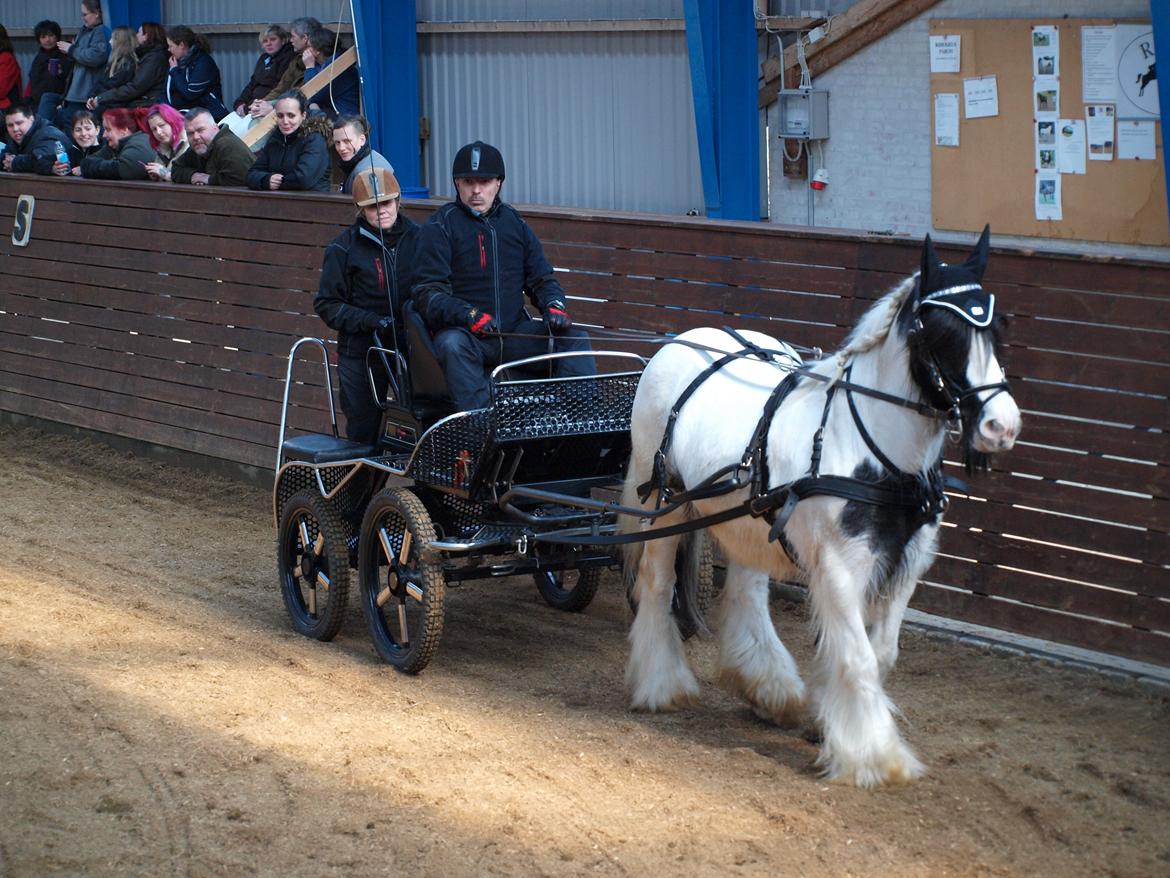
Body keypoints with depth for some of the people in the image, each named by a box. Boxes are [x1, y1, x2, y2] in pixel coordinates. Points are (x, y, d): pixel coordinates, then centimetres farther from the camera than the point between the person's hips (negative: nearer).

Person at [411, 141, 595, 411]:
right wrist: (469, 315, -26)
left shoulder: (514, 223, 16)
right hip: (464, 333, -5)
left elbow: (542, 278, 19)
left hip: (515, 333, 5)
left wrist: (554, 305, -4)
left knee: (575, 338, -13)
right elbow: (427, 292, -8)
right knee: (452, 345, -37)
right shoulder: (440, 226, 0)